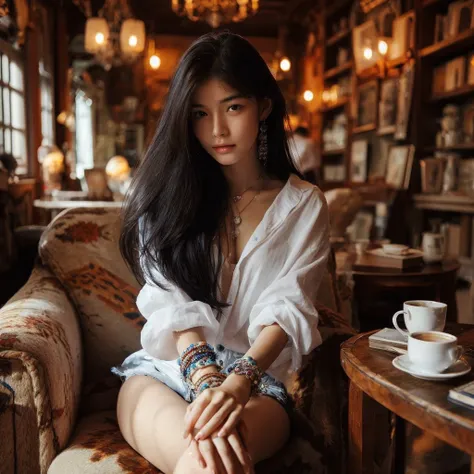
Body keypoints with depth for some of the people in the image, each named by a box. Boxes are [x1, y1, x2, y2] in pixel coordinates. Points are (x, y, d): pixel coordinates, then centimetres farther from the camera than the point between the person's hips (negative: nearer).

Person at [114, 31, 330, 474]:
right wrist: (207, 382, -25)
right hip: (165, 371, 1)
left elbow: (288, 308, -8)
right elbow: (171, 301, -8)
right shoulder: (165, 192, 5)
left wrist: (238, 381, -27)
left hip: (257, 378, 0)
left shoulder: (303, 205, 5)